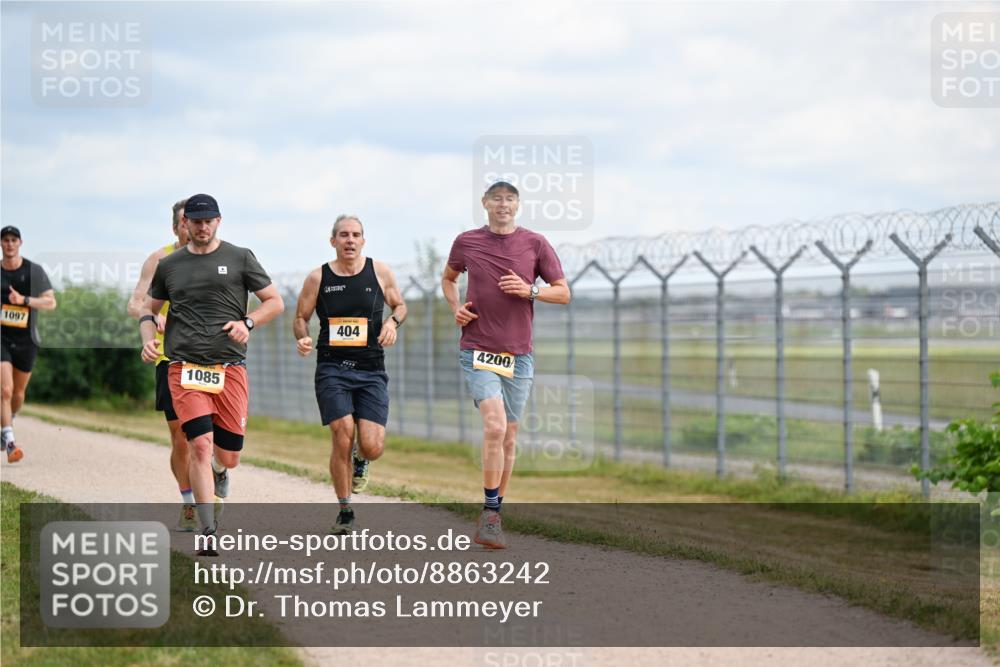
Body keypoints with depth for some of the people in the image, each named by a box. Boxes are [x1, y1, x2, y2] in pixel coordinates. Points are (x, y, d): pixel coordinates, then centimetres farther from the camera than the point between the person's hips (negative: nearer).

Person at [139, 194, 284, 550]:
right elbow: (149, 309, 23)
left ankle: (219, 470, 42)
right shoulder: (169, 265, 11)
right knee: (200, 444, -16)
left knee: (229, 456, 2)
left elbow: (275, 302, 10)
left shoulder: (239, 258, 7)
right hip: (184, 367, 0)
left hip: (230, 367, 0)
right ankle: (208, 532, -12)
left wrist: (247, 322, -8)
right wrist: (148, 340, 3)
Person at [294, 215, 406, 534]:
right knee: (342, 436, -14)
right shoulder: (318, 278, 3)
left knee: (372, 446, -10)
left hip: (371, 371, 1)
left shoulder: (380, 272, 4)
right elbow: (300, 318, 12)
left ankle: (361, 463, 31)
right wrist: (302, 338, -10)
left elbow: (400, 305, 18)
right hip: (332, 369, -1)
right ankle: (345, 511, 3)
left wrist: (393, 322, -4)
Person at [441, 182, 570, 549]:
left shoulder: (535, 244, 2)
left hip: (518, 354, 2)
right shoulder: (466, 242, 3)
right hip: (477, 351, -2)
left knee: (508, 436, 9)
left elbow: (563, 293, 6)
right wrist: (455, 307, 4)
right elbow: (448, 278, 22)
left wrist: (530, 290, -11)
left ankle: (493, 516, 22)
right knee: (495, 426, -20)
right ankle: (490, 515, -14)